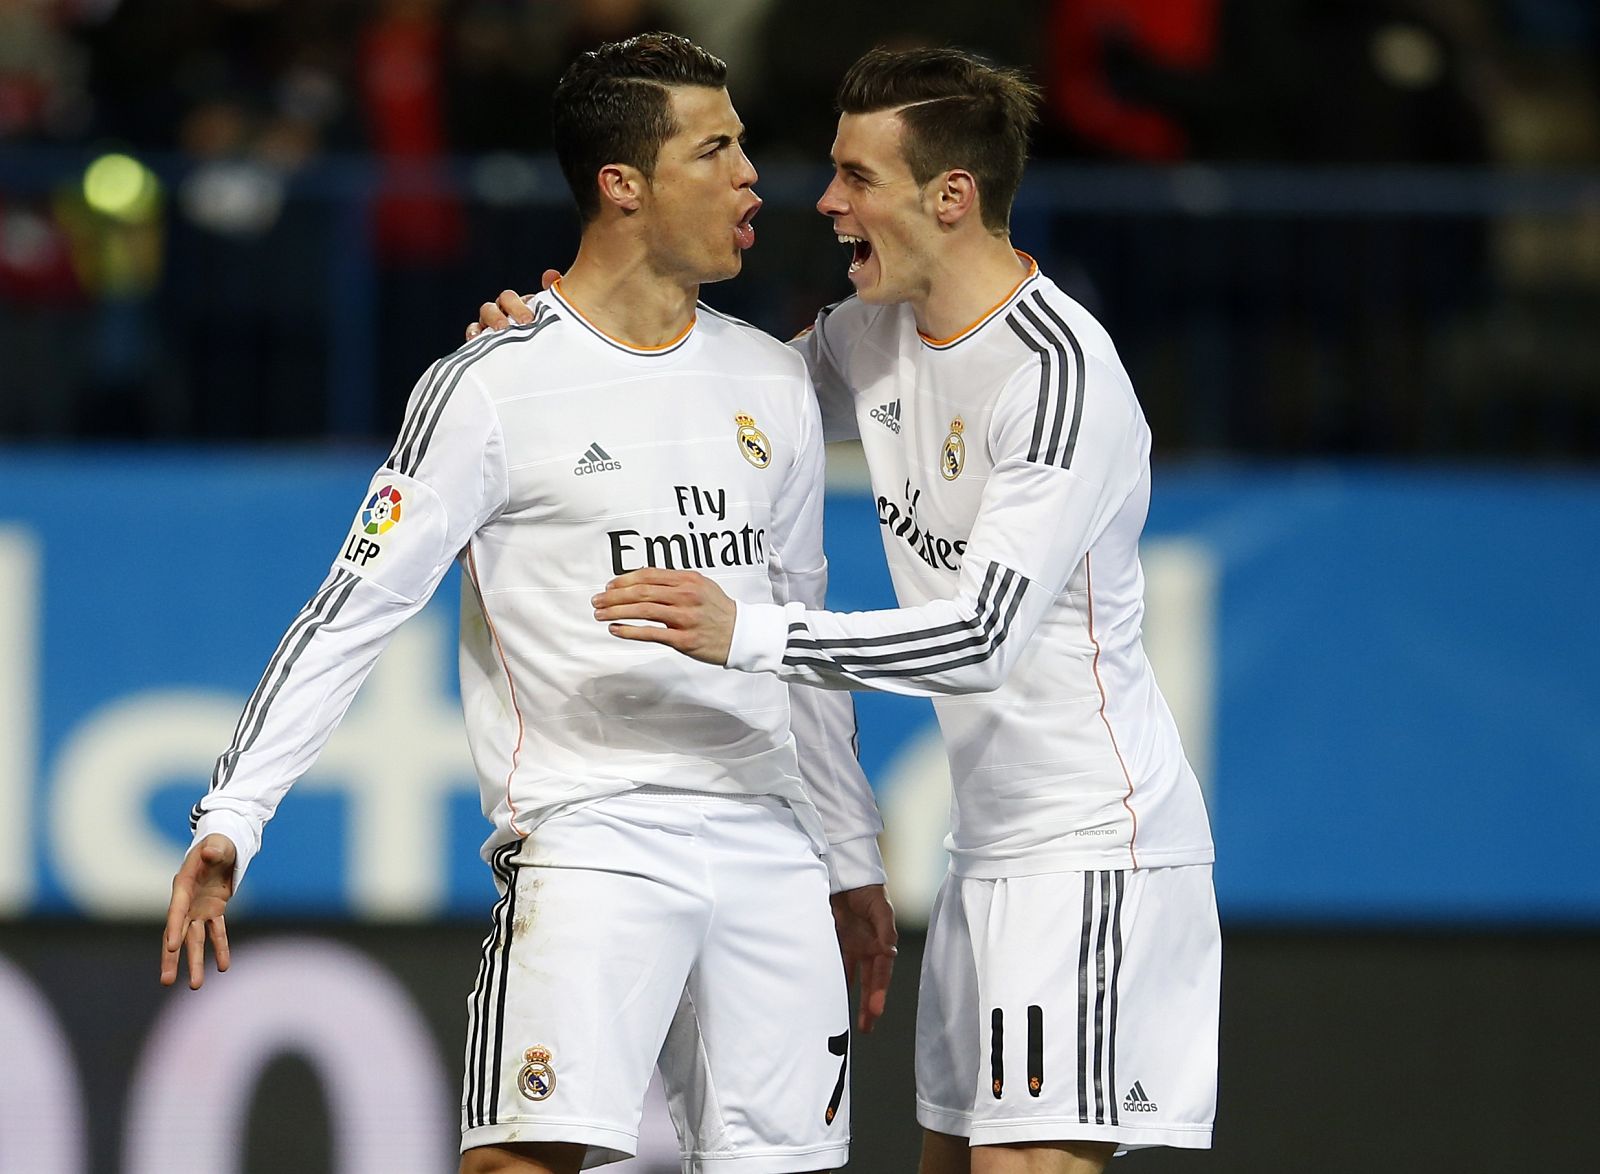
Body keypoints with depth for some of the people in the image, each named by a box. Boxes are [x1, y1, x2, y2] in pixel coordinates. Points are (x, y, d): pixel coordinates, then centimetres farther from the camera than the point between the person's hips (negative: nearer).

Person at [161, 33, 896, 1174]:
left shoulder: (773, 382, 14)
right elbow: (354, 611, -4)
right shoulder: (494, 387, -5)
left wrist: (853, 862, 24)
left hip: (768, 844, 6)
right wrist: (231, 817, -12)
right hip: (587, 841, -6)